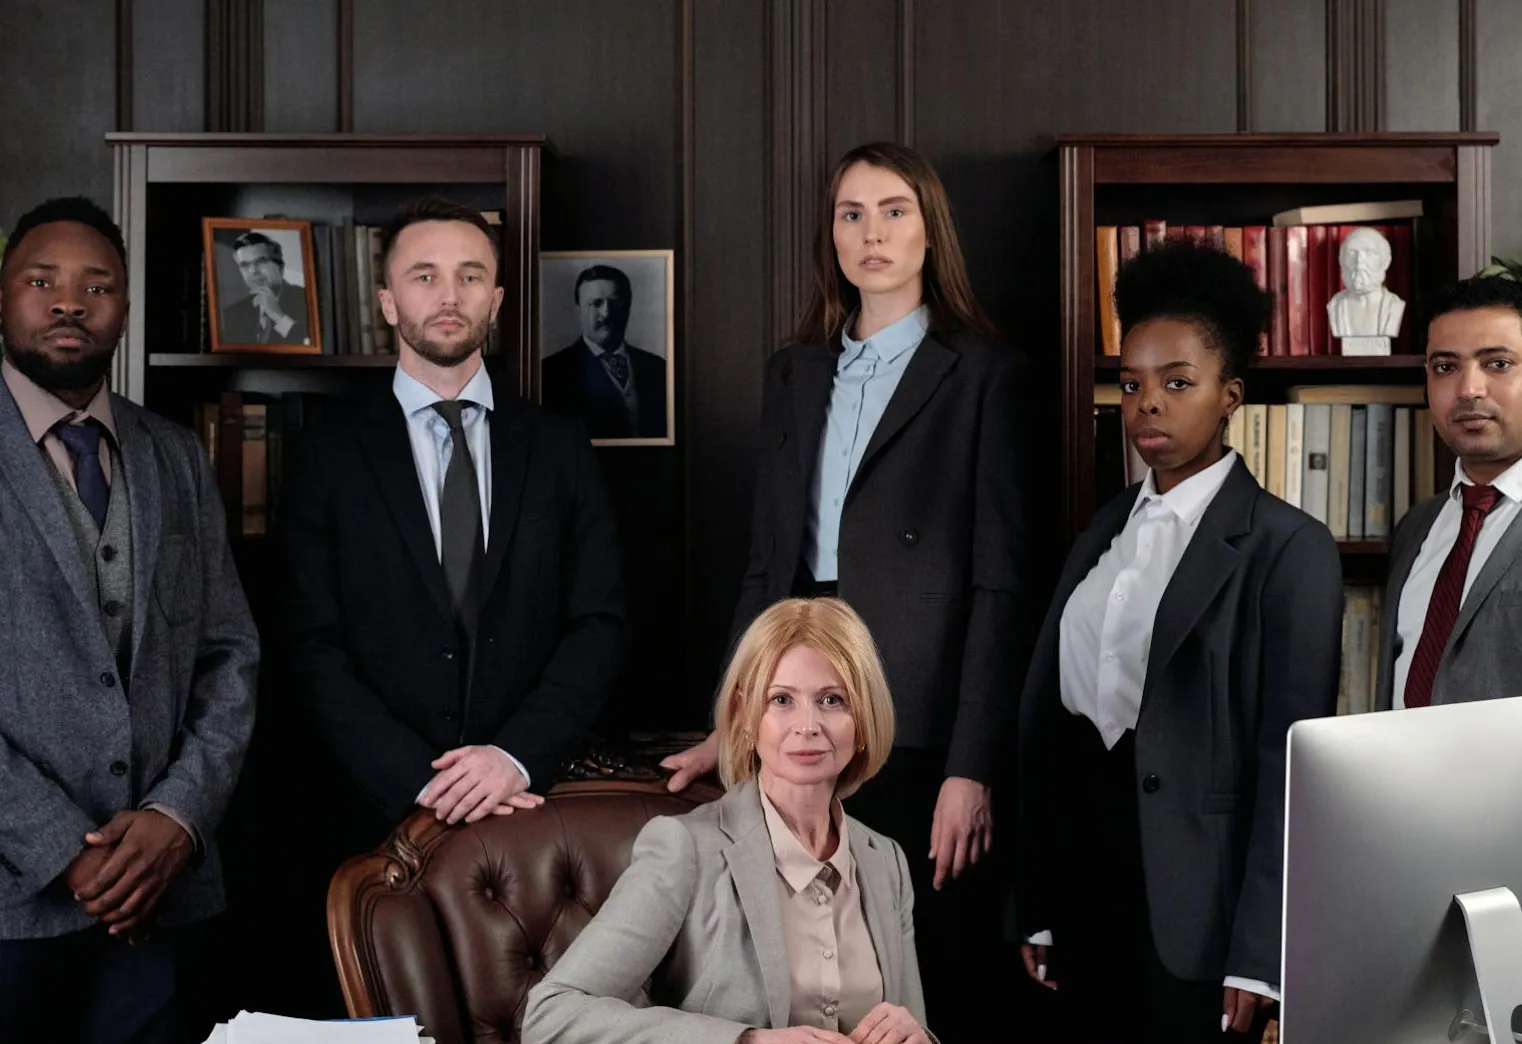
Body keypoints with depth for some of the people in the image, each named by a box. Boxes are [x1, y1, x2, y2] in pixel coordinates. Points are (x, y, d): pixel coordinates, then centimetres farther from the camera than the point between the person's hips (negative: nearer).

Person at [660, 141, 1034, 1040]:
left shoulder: (983, 374, -1)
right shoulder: (793, 374, 14)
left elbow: (1000, 583, -6)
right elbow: (768, 564, 15)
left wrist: (971, 767, -12)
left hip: (923, 729, -4)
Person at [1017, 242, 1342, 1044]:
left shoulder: (1288, 548, -8)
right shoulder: (1103, 532, 10)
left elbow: (1289, 760, -11)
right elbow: (1045, 709, 7)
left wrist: (1258, 954, -14)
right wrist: (1037, 903, 4)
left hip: (1193, 902, -5)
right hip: (1085, 872, 5)